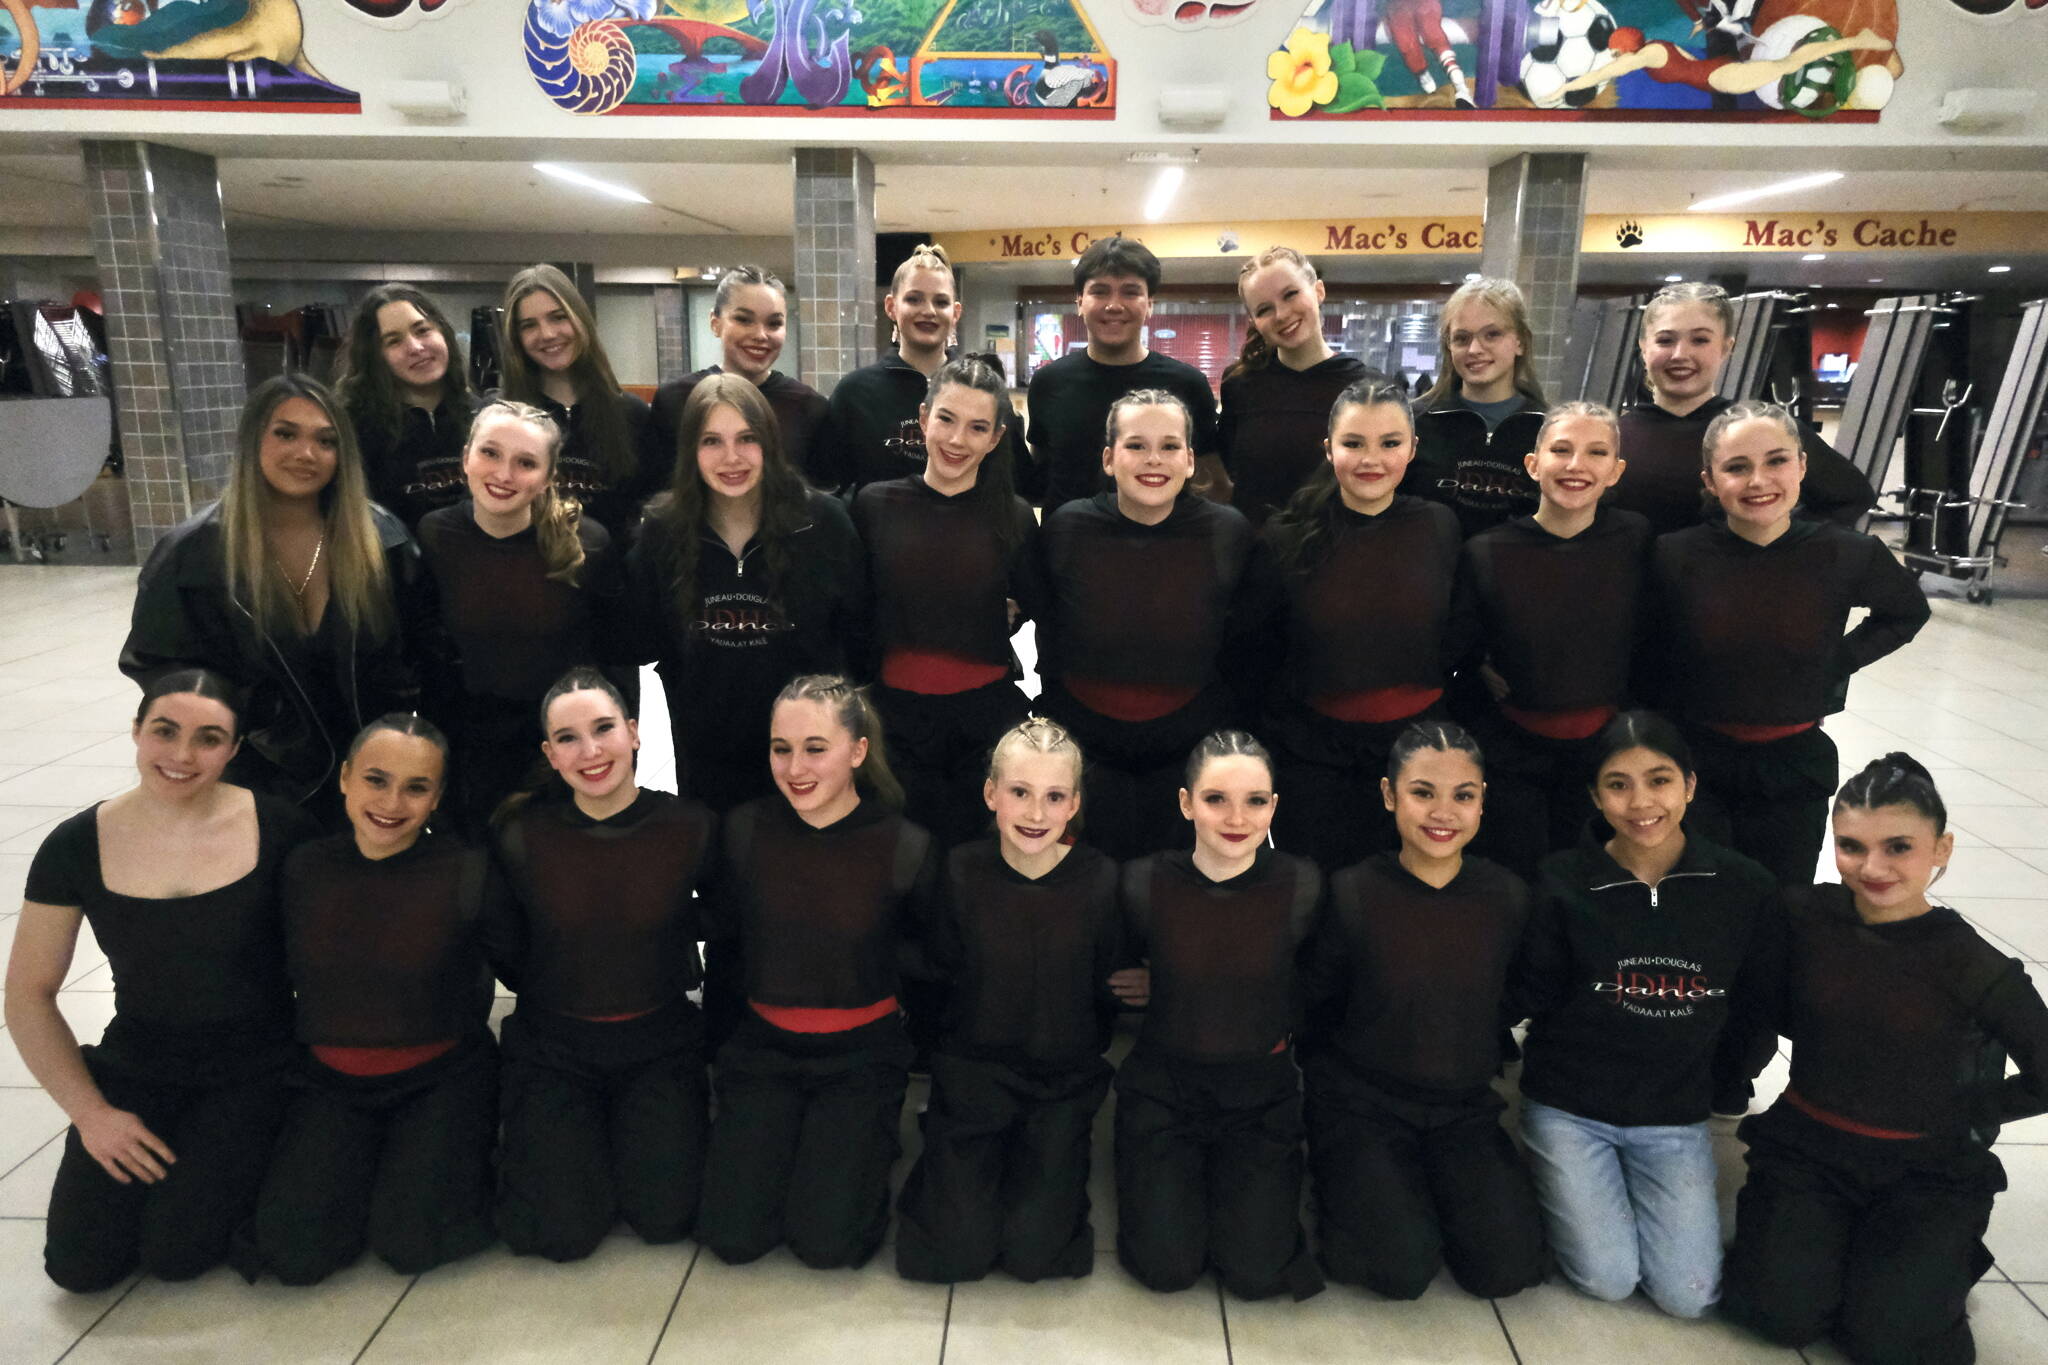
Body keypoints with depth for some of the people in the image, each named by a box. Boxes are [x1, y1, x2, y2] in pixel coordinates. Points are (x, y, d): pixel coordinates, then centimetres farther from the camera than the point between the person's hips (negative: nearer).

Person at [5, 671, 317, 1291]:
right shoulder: (77, 845, -8)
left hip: (254, 1072, -2)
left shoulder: (279, 828, -15)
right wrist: (89, 1111, -5)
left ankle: (240, 1157, 19)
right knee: (81, 1265, 0)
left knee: (175, 1254, -9)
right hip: (135, 1069, 3)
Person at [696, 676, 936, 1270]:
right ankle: (782, 1134, 23)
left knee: (826, 1242, -10)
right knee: (733, 1236, -4)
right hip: (763, 1046, 2)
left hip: (862, 1053, -2)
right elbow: (724, 934, 5)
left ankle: (868, 1139, 19)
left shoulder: (906, 848, -15)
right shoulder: (745, 830, -9)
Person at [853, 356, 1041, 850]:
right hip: (898, 713, 0)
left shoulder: (1015, 516, -1)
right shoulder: (875, 504, -2)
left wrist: (1008, 613, 2)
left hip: (988, 713, 0)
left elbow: (1038, 605, 15)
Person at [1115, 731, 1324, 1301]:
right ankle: (1167, 1174, 25)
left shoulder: (1302, 885, -16)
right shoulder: (1144, 883, -16)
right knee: (1168, 1267, -6)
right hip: (1163, 1083, 0)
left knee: (1257, 1273, -3)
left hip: (1263, 1089, 1)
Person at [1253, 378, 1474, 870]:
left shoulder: (1440, 527, -3)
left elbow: (1459, 635, 8)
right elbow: (1260, 650, -1)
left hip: (1417, 741, 2)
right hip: (1314, 753, -2)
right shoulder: (1287, 538, -9)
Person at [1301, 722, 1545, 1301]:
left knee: (1508, 1268, -8)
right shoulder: (1350, 895, -17)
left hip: (1464, 1108, 4)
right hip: (1361, 1105, -3)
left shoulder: (1507, 896, -7)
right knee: (1404, 1269, -16)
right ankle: (1345, 1184, 13)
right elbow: (1306, 999, -7)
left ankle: (1429, 1184, 19)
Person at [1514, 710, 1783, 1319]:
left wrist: (1717, 1086, 6)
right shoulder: (1562, 882, -13)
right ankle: (1554, 1181, 23)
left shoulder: (1746, 889, -8)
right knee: (1608, 1279, -5)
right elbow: (1528, 999, -9)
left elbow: (1756, 1012, 4)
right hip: (1568, 1107, -2)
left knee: (1689, 1294, -2)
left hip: (1676, 1117, 2)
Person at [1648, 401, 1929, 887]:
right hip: (1695, 768, -2)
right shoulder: (1674, 556, -13)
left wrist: (1839, 663, 2)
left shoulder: (1847, 555, -7)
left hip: (1793, 773, 2)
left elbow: (1908, 612, 13)